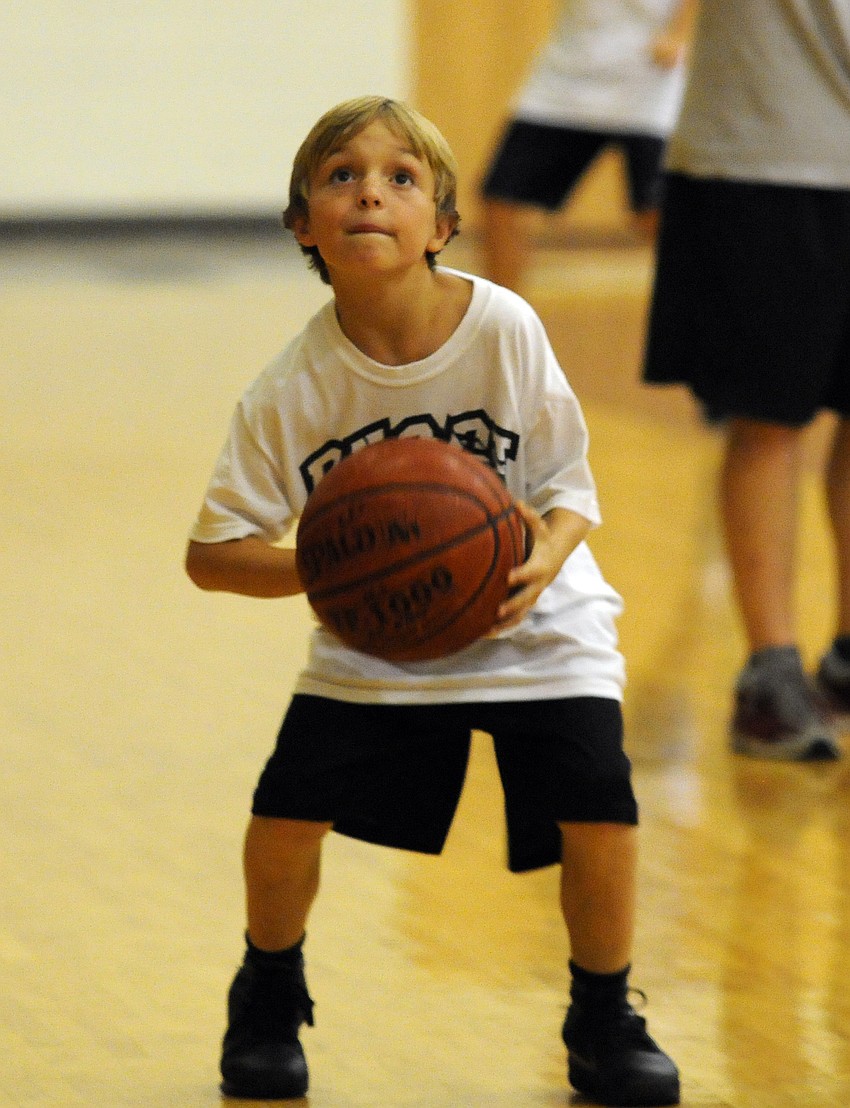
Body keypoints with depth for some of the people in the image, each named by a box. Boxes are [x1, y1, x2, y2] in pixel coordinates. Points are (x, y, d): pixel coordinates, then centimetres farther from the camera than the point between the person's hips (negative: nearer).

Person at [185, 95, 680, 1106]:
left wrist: (549, 553, -31)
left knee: (597, 815, -18)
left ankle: (602, 1021, 9)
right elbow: (212, 553, -12)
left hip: (534, 623, -1)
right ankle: (269, 999, 17)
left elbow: (569, 483, -9)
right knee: (288, 806, -15)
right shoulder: (294, 387, -17)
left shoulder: (504, 328, -20)